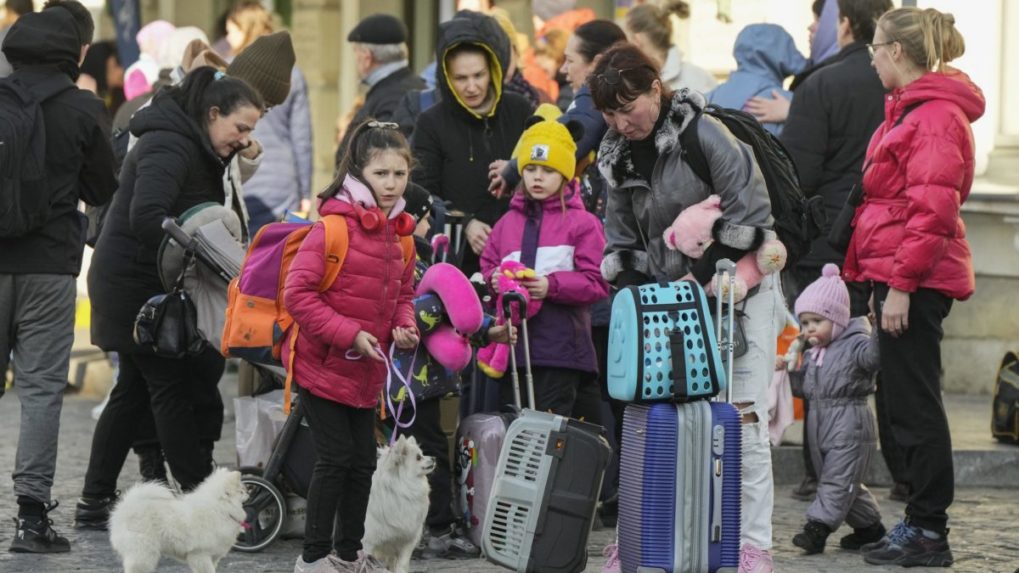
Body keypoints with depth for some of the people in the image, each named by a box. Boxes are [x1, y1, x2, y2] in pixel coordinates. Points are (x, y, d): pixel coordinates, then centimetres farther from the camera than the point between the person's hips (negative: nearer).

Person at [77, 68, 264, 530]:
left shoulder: (195, 150, 15)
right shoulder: (169, 148, -19)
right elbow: (146, 218, -33)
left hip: (142, 284, 11)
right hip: (137, 285, -11)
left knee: (135, 389, 13)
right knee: (174, 387, -9)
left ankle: (95, 500, 17)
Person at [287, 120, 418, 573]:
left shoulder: (399, 233, 7)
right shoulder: (334, 227, -18)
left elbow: (403, 292, 21)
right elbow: (298, 293, -20)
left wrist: (404, 325, 0)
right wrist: (349, 334, -22)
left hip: (366, 371, 7)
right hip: (321, 364, -7)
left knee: (363, 462, 13)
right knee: (335, 459, -5)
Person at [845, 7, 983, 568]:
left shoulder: (936, 116, -15)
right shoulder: (911, 108, 17)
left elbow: (932, 208, -21)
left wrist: (901, 284, -21)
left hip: (915, 281, -10)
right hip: (900, 275, 10)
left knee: (913, 403, -6)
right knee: (904, 400, 13)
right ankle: (921, 523, 18)